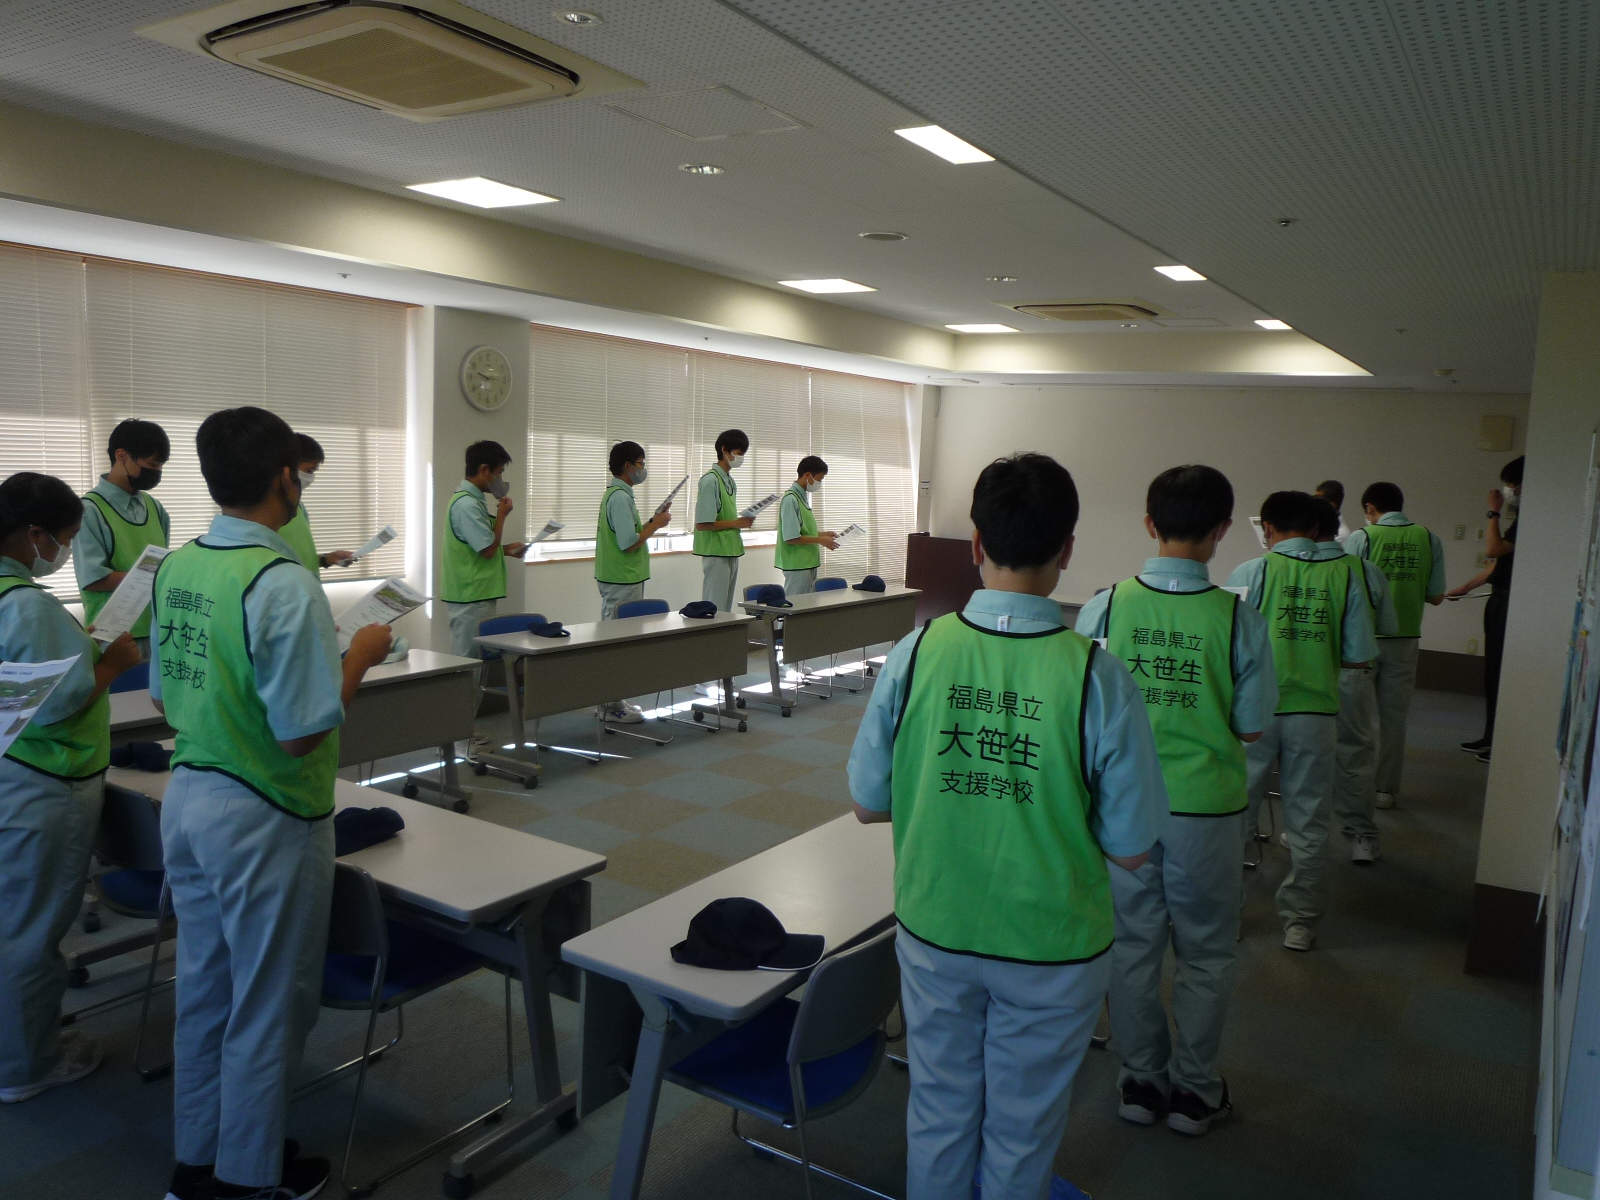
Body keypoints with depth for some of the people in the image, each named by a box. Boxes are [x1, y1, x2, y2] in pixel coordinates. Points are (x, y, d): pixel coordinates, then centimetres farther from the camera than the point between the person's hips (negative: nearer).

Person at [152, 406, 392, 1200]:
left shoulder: (174, 568, 1)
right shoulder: (283, 583, -24)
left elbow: (164, 696, 10)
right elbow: (301, 733, -24)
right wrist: (359, 657, -11)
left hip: (188, 799, 8)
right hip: (263, 818, -8)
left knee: (202, 990, 21)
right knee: (265, 1007, 10)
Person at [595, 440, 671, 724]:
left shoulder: (617, 494, 15)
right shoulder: (620, 497, -18)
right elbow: (629, 543, -23)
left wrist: (651, 522, 10)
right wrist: (656, 525, -11)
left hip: (618, 579, 11)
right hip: (623, 581, -11)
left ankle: (612, 701, 22)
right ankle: (611, 706, 2)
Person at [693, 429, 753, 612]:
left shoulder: (730, 481, 13)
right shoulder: (710, 480, -13)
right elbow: (702, 524, -19)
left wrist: (742, 522, 1)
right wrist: (736, 523, -14)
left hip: (731, 552, 9)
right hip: (716, 553, -9)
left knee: (727, 609, 13)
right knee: (715, 610, -5)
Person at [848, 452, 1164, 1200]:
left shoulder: (916, 654, -16)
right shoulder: (1095, 676, -22)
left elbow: (867, 803, -5)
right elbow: (1130, 848, -13)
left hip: (933, 933, 2)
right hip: (1050, 949, -2)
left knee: (938, 1111, 24)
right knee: (1021, 1133, 22)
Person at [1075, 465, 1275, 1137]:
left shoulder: (1104, 608, -12)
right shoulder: (1239, 620, -14)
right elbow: (1251, 728, -6)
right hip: (1205, 805, -1)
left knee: (1132, 943, 17)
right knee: (1205, 953, 17)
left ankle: (1141, 1080, 31)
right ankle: (1193, 1091, 30)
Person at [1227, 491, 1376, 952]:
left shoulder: (1250, 572, -6)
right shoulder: (1344, 576, 0)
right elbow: (1359, 657, 2)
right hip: (1314, 712, 2)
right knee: (1307, 822, 13)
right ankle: (1300, 921, 22)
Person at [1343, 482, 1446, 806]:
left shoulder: (1360, 538, -10)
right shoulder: (1429, 540, -1)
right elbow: (1436, 596, 2)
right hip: (1405, 639, 3)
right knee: (1394, 717, 11)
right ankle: (1386, 789, 17)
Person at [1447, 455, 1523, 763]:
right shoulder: (1519, 517, 15)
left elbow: (1494, 549, -23)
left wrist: (1495, 512, -13)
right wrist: (1465, 588, 23)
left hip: (1510, 602, -10)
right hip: (1499, 600, 10)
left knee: (1503, 672, -6)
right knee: (1492, 671, 14)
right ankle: (1491, 737, 23)